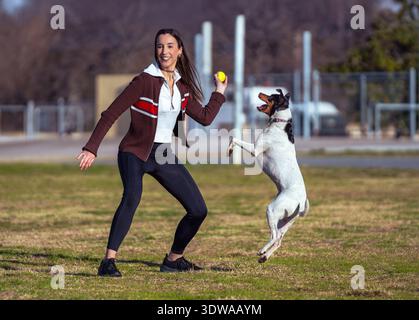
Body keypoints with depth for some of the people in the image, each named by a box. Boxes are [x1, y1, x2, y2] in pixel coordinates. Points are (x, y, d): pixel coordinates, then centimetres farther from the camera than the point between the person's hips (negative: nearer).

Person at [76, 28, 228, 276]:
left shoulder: (183, 86, 7)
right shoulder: (145, 81, -13)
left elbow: (205, 118, 14)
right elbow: (111, 114, -15)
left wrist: (220, 93, 16)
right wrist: (91, 149, -21)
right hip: (135, 153, -6)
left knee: (198, 210, 2)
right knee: (132, 197, -35)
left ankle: (174, 260, 23)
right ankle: (109, 262, -39)